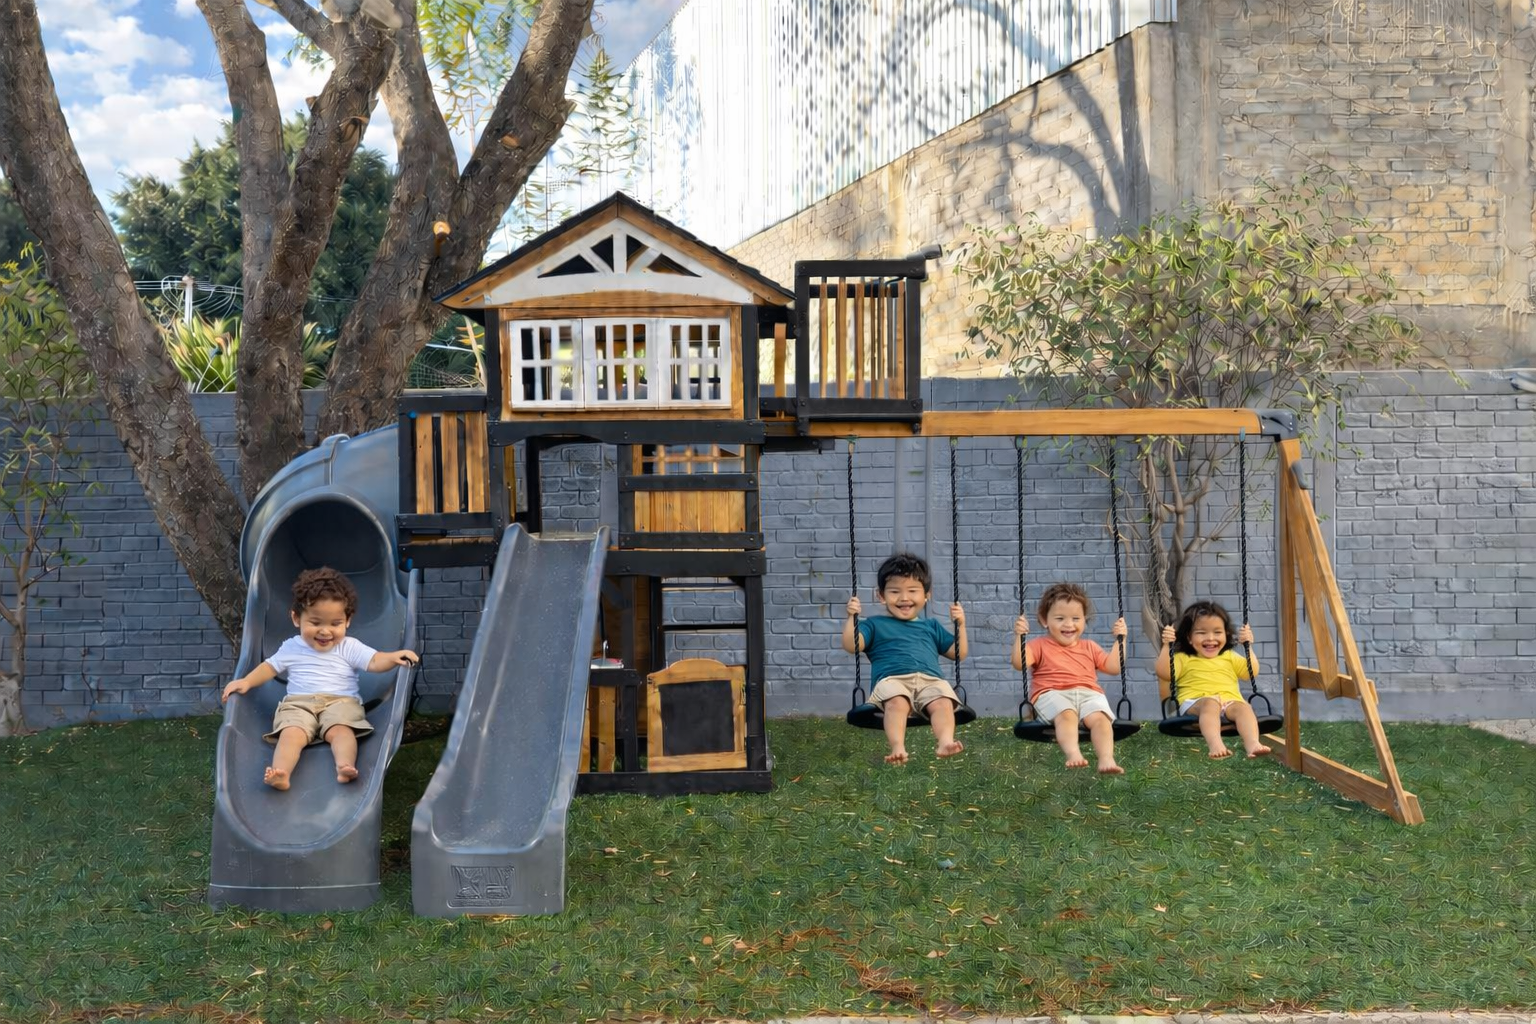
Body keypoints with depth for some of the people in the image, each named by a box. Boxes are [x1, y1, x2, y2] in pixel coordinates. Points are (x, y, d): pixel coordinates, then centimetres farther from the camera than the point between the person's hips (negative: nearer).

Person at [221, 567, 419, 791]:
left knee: (341, 730, -32)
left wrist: (393, 657, -22)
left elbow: (374, 662, -1)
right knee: (291, 733, -29)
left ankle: (345, 766, -56)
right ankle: (280, 774, -52)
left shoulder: (349, 648, 10)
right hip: (299, 704, 1)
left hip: (340, 702, 0)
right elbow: (269, 667, 23)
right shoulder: (291, 648, 18)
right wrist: (246, 681, 6)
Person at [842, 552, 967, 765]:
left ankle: (945, 742, -54)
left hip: (930, 680, 3)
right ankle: (897, 747, -55)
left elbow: (958, 654, 33)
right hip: (892, 679, -3)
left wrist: (960, 625, 21)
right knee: (897, 701, -39)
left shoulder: (932, 626, 34)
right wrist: (852, 617, -1)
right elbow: (851, 646, 10)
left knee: (943, 702, -33)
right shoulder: (875, 625, 25)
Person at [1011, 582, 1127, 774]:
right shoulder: (1040, 646, 18)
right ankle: (1074, 754, -57)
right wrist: (1019, 636, -10)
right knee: (1066, 714, -38)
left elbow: (1114, 667, 24)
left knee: (1099, 717, -31)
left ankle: (1106, 759, -47)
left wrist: (1119, 639, 20)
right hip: (1053, 694, -3)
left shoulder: (1089, 647, 30)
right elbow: (1019, 663, 1)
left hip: (1088, 693, 3)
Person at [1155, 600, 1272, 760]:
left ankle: (1253, 744, -54)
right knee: (1211, 703, -38)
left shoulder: (1230, 657, 30)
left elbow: (1252, 672, 20)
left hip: (1230, 701, 3)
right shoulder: (1183, 658, 19)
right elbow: (1163, 673, 3)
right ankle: (1215, 744, -61)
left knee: (1243, 707, -31)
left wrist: (1248, 646, 14)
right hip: (1195, 704, -3)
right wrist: (1167, 645, -4)